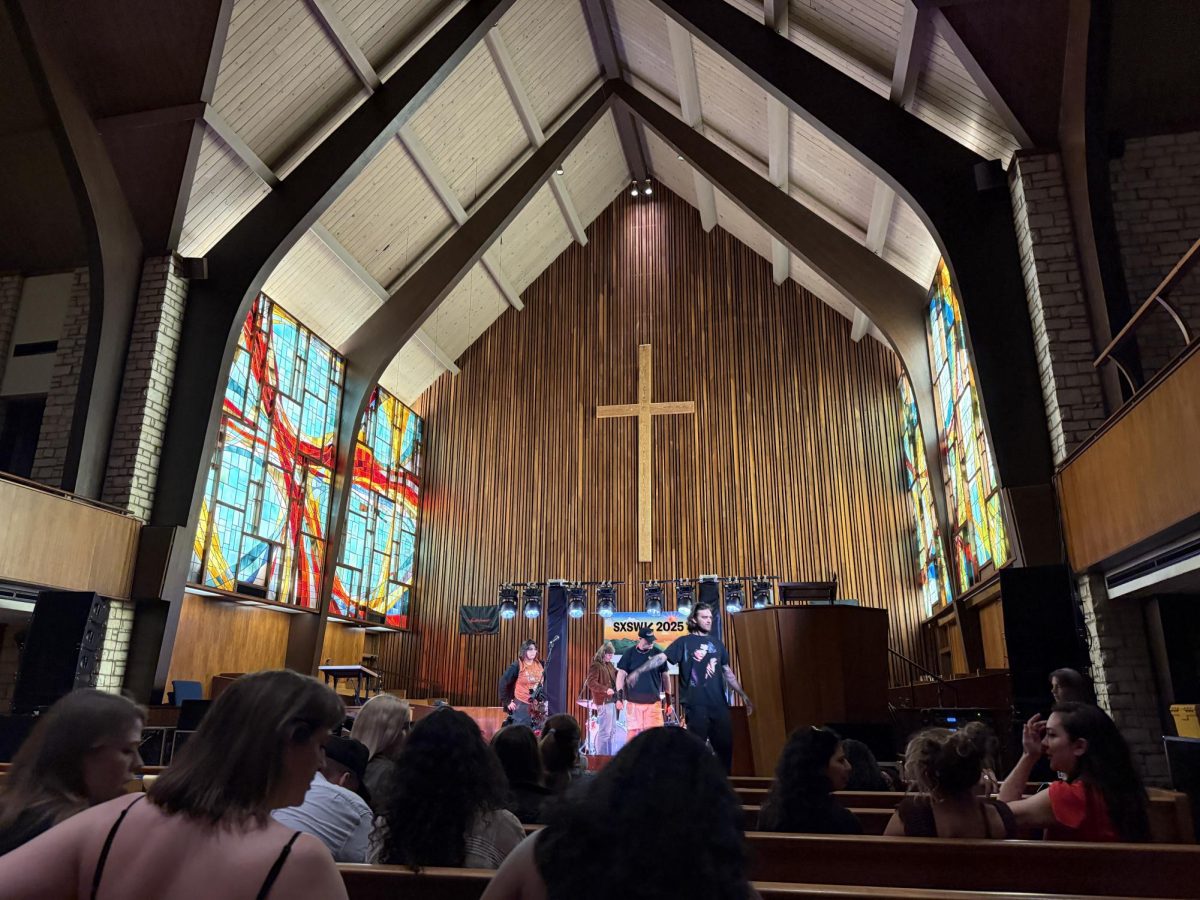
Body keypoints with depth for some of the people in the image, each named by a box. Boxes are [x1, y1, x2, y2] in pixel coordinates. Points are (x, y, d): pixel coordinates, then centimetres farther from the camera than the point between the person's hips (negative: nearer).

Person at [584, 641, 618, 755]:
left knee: (611, 731, 15)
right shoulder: (595, 665, -9)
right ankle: (601, 757, -3)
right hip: (603, 701, -9)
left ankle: (608, 755, 24)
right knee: (604, 731, -9)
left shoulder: (609, 665, 17)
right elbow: (591, 683, -18)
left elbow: (615, 678, 25)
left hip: (612, 700, 9)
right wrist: (606, 689, -27)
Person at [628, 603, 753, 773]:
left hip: (719, 703, 5)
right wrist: (638, 671, -23)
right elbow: (661, 657, -10)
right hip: (696, 704, -5)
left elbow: (728, 673, 18)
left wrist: (744, 696, 14)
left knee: (725, 745, 7)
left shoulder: (717, 643, 15)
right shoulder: (685, 642, 0)